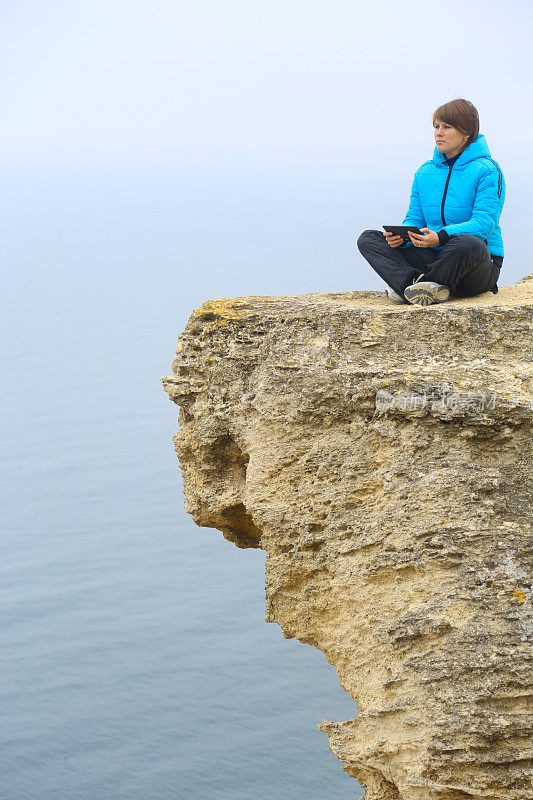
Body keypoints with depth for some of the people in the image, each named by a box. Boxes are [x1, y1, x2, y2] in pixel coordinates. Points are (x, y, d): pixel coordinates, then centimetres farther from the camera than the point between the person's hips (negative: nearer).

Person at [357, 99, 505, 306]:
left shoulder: (487, 170, -5)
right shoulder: (425, 172, 14)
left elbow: (484, 223, -16)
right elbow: (414, 219, 13)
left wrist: (441, 237, -33)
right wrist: (399, 236, -14)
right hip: (433, 258, 6)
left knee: (465, 243, -42)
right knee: (368, 239, -7)